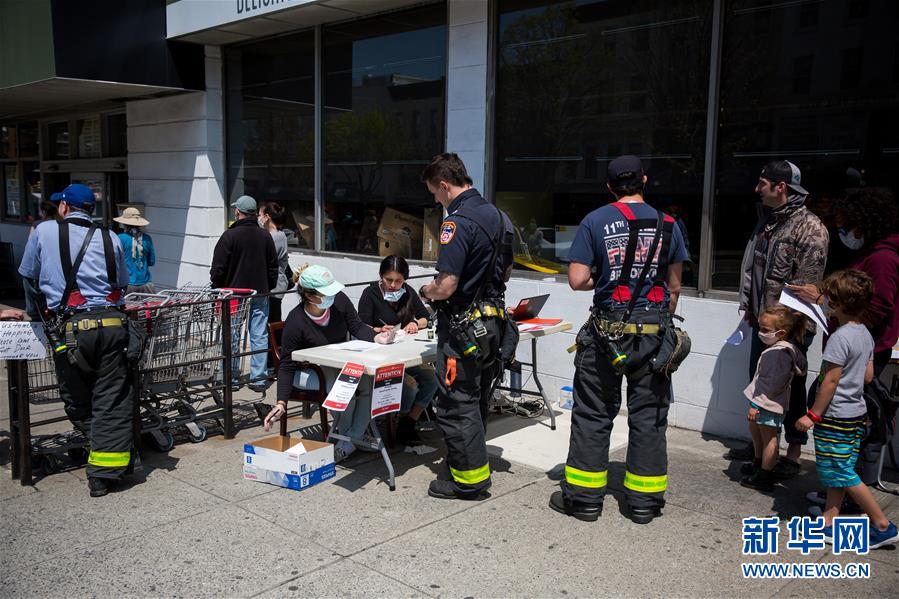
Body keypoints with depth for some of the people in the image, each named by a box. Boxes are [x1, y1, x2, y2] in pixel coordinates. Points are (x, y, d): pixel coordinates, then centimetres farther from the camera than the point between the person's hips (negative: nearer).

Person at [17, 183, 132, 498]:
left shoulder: (45, 231, 9)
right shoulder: (110, 238, 12)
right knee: (112, 402, 5)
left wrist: (39, 312, 33)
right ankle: (104, 473, 5)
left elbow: (28, 278, 18)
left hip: (71, 328, -2)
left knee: (77, 403, 13)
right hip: (111, 324, 2)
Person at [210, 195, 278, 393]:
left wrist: (217, 289, 5)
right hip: (260, 295, 3)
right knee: (260, 337, 5)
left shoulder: (230, 235, -10)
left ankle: (231, 378, 12)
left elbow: (218, 268, -8)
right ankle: (258, 378, 6)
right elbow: (273, 267, 11)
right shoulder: (265, 236, 4)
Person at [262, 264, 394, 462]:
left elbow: (357, 327, -2)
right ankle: (344, 435, -7)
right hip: (308, 372, -5)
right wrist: (281, 403, -25)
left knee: (371, 380, -21)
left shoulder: (339, 300, -14)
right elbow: (287, 366, -18)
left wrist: (376, 338, -24)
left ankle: (352, 438, -10)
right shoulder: (295, 322, -24)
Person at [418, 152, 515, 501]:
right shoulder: (497, 217, 9)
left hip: (463, 328, -9)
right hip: (493, 323, 9)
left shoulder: (458, 222, -19)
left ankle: (469, 480, 12)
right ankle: (471, 464, 32)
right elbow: (506, 272, 19)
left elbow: (446, 286, -24)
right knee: (477, 401, 19)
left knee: (457, 405, 2)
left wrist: (427, 291, -4)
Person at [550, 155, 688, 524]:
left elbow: (577, 280, -9)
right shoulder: (666, 224, 3)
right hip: (653, 334, 2)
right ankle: (644, 500, 20)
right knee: (648, 416, 10)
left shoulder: (595, 221, -4)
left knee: (593, 414, 8)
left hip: (607, 331, -2)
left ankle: (584, 497, 16)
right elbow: (674, 286, 6)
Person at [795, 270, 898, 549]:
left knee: (842, 474, 2)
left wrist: (812, 415, -15)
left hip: (836, 416, -9)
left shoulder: (840, 337, -21)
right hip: (857, 411, 9)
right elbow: (868, 376, 11)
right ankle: (829, 523, 21)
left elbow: (830, 382, -21)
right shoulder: (866, 334, 5)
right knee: (836, 472, 14)